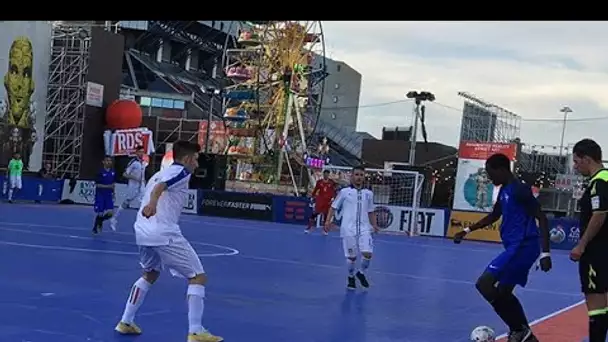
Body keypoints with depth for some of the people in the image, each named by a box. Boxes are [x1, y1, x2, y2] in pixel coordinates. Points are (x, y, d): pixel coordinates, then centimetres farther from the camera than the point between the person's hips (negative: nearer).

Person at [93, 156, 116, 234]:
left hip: (109, 195, 4)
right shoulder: (101, 172, -13)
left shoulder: (113, 172, 3)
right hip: (100, 195, -4)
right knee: (100, 213, -1)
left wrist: (113, 193, 15)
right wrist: (107, 186, -21)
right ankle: (95, 228, 22)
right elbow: (97, 185, -13)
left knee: (110, 212, -7)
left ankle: (100, 221, 22)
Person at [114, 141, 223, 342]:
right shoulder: (181, 171, -2)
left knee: (150, 275, 32)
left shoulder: (160, 173, 25)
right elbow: (159, 187, -22)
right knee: (198, 277, -1)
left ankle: (126, 322, 30)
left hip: (143, 231, 9)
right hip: (164, 233, -9)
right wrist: (153, 202, -41)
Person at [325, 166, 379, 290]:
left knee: (368, 253, -12)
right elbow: (334, 207, 7)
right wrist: (328, 220, -5)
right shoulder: (344, 192, 3)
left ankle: (361, 273, 17)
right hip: (348, 229, -2)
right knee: (351, 256, 0)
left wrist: (374, 224, 6)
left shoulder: (368, 193, 11)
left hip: (364, 229, 2)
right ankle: (351, 277, 26)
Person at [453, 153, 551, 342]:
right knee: (503, 292, 16)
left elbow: (541, 218, -18)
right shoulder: (504, 190, 14)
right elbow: (493, 216, 30)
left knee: (484, 284, -14)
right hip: (517, 247, 10)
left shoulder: (519, 190, -15)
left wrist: (545, 253, -23)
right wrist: (467, 230, 27)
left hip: (522, 247, -10)